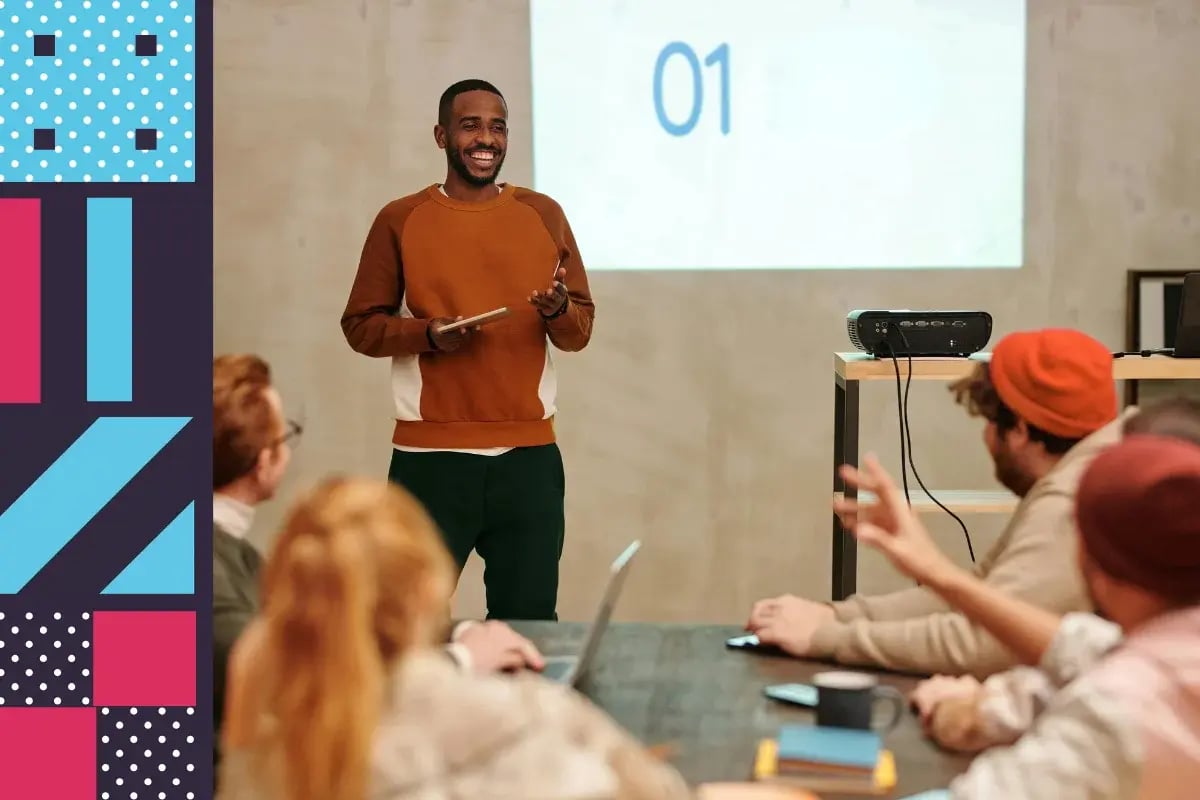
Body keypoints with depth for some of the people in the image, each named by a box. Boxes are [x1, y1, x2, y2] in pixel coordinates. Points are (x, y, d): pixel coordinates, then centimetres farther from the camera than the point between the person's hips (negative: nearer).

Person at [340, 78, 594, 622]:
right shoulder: (400, 220, 2)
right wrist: (428, 333, -14)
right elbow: (360, 325, 4)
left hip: (529, 455, 2)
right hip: (430, 457, -2)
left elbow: (581, 329, 10)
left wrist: (559, 311, -13)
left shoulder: (543, 215, 8)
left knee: (528, 619, 5)